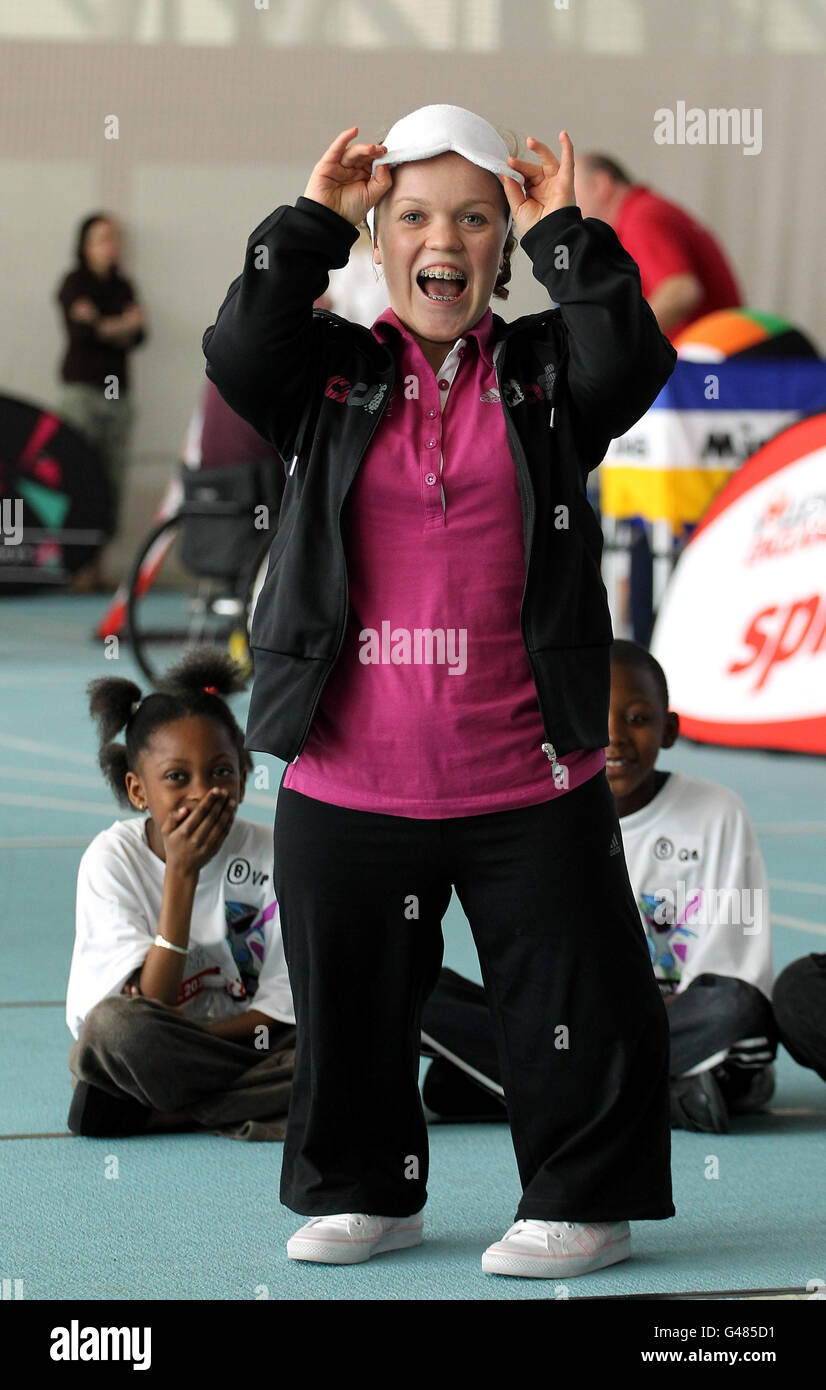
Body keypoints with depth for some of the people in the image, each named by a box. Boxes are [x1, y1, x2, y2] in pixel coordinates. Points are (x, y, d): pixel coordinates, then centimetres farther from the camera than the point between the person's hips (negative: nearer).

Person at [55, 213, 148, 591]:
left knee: (113, 479, -2)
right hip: (82, 389, -5)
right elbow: (82, 332, -11)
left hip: (117, 391, 5)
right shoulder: (74, 284, 2)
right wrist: (122, 325, -4)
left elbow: (138, 336, 6)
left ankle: (97, 560, 0)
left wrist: (102, 326, -9)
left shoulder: (123, 287, 18)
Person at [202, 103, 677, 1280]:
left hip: (527, 785, -1)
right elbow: (238, 353, -13)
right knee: (349, 1009, 13)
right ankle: (365, 1192, 30)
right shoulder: (332, 377, 6)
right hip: (347, 779, 1)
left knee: (574, 1007, 3)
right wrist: (312, 222, -10)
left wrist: (562, 237, -10)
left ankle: (582, 1203, 17)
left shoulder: (542, 374, 5)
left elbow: (632, 364, -14)